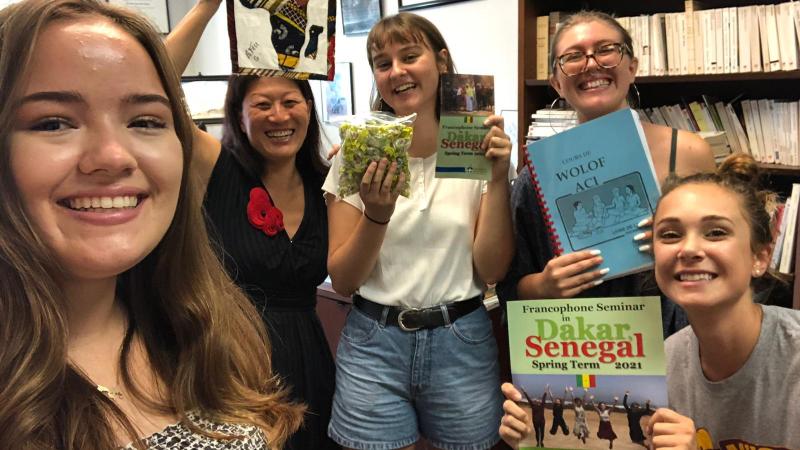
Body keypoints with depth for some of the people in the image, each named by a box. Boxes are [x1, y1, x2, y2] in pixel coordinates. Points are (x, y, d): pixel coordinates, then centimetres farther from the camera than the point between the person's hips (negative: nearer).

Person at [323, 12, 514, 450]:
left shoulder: (476, 150, -3)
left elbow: (492, 271, -6)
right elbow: (342, 280, -5)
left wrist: (499, 178, -15)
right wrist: (377, 214, -21)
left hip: (462, 344, 1)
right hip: (373, 345, 0)